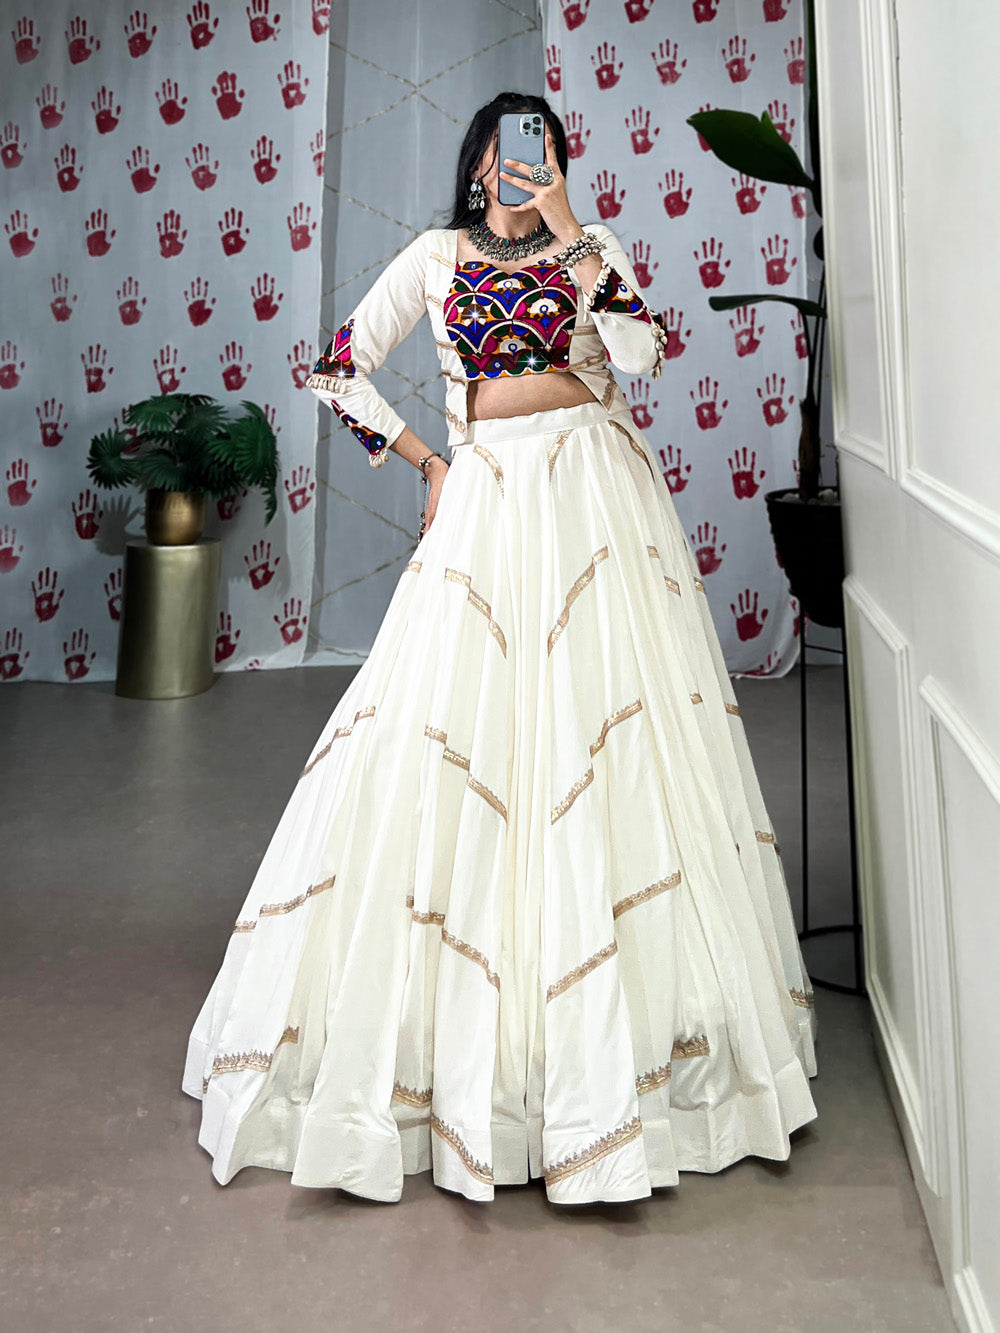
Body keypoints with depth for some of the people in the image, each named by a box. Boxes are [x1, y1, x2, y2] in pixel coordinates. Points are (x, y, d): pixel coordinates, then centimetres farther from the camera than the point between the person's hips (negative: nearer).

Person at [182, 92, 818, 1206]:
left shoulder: (591, 249, 12)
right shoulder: (437, 256, 13)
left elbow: (642, 351, -7)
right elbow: (340, 369, 12)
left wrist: (569, 232, -9)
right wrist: (425, 463, 7)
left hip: (594, 491, 0)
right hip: (486, 498, 0)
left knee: (609, 723, -2)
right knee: (459, 740, -3)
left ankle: (624, 1020, 12)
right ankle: (464, 1028, 12)